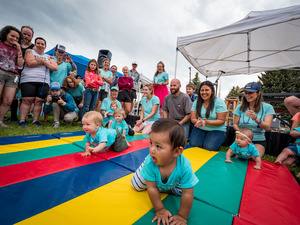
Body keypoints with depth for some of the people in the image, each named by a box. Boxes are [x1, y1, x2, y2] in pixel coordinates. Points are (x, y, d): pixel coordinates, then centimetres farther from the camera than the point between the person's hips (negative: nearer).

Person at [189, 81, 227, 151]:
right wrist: (198, 122, -26)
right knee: (193, 144, -20)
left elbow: (221, 121, -11)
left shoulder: (219, 102, -10)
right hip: (199, 128, 3)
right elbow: (193, 118, -1)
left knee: (209, 147, -24)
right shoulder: (196, 102, 1)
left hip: (216, 129, -2)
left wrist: (207, 122, -29)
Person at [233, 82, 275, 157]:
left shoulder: (267, 107, -2)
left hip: (259, 140, -1)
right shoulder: (240, 107, 1)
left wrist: (256, 118, -31)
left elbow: (267, 127, -12)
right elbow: (235, 124, 4)